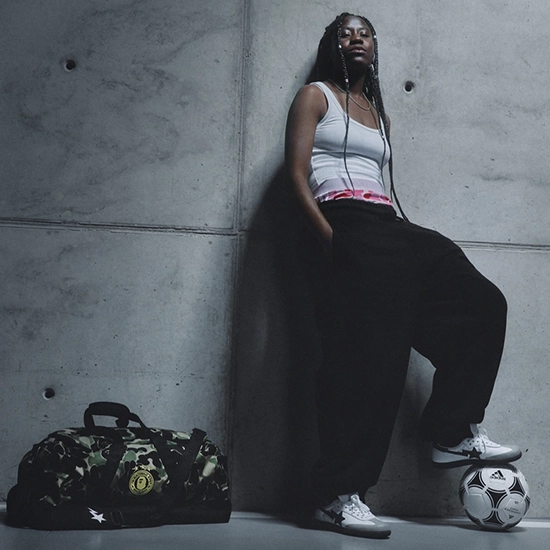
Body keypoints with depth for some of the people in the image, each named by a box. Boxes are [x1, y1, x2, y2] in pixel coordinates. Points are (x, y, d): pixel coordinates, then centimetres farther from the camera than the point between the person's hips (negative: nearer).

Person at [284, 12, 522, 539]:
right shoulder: (316, 96, 9)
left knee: (481, 303, 2)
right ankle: (338, 496, -13)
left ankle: (454, 433, 6)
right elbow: (296, 175, -3)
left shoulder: (379, 114, 28)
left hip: (389, 226, 8)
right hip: (348, 224, -8)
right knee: (370, 357, -16)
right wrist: (331, 238, -16)